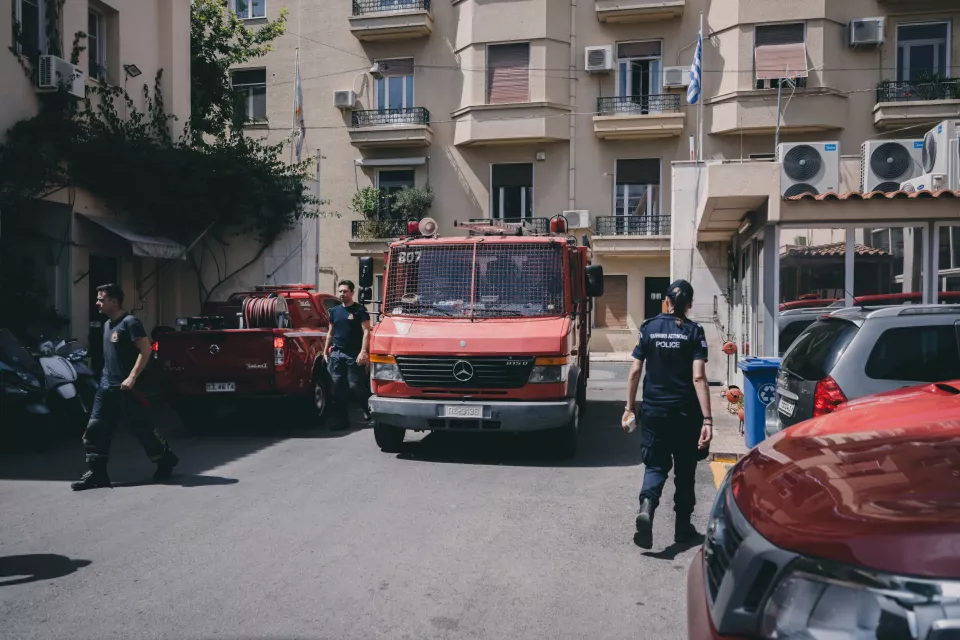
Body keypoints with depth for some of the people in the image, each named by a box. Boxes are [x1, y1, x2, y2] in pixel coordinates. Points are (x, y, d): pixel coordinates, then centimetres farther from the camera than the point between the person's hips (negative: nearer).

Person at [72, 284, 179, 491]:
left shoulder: (130, 322, -12)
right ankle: (96, 473, 7)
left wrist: (132, 377, -23)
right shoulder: (107, 325, 15)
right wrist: (105, 377, 18)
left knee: (142, 428, 1)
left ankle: (166, 460, 19)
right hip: (106, 386, 8)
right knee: (95, 429, 1)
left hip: (126, 388, -8)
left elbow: (146, 350, -19)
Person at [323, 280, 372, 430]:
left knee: (356, 386, -7)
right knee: (339, 389, 2)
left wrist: (363, 352, -18)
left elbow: (366, 332, -8)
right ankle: (341, 420, 8)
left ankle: (369, 410, 18)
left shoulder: (359, 310, -2)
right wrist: (325, 351, 17)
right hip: (336, 354, 5)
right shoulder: (334, 311, 15)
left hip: (354, 355, -5)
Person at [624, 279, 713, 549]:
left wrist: (629, 408, 9)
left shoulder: (648, 328, 1)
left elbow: (635, 372, 0)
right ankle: (683, 526, 24)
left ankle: (646, 507, -19)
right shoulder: (694, 331, -6)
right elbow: (698, 378, -14)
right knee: (684, 469, 15)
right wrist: (707, 419, -14)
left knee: (656, 465, 9)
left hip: (654, 410, 1)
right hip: (685, 412, -1)